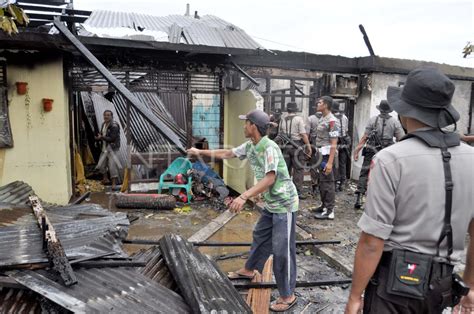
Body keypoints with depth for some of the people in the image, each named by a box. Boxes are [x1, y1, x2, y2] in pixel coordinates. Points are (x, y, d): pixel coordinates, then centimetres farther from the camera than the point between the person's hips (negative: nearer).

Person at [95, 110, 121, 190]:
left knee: (112, 165, -10)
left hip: (112, 148, -9)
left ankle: (114, 183, -3)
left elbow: (112, 139, -22)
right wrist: (98, 138, 1)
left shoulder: (114, 126, -17)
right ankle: (105, 179, 39)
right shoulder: (103, 124, 10)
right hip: (104, 148, 9)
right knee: (102, 164, 16)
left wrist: (102, 137, -22)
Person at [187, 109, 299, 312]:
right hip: (271, 204, 9)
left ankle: (288, 296, 11)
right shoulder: (250, 146, 2)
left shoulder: (270, 148, -25)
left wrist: (244, 197, -41)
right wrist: (201, 152, 19)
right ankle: (249, 270, 46)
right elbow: (227, 153, 15)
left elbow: (269, 179, -33)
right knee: (259, 236, 24)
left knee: (282, 249, -4)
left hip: (284, 204, -9)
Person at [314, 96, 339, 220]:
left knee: (327, 182, -4)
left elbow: (333, 144, -19)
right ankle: (324, 205, 29)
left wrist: (330, 162, -23)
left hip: (326, 155, -9)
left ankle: (329, 211, 4)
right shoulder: (322, 119, 13)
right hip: (320, 154, 9)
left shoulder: (331, 121, -15)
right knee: (322, 181, 16)